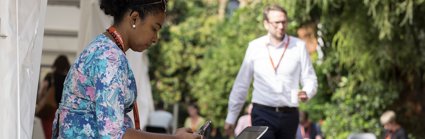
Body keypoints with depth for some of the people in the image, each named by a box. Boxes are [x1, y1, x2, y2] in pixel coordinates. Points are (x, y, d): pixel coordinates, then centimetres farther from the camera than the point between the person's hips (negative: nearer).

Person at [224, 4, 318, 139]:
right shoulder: (255, 47, 2)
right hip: (263, 114, -2)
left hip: (289, 114, 2)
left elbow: (310, 79, 4)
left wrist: (306, 93, -21)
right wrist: (231, 118, 8)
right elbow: (241, 84, 7)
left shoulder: (298, 46, 2)